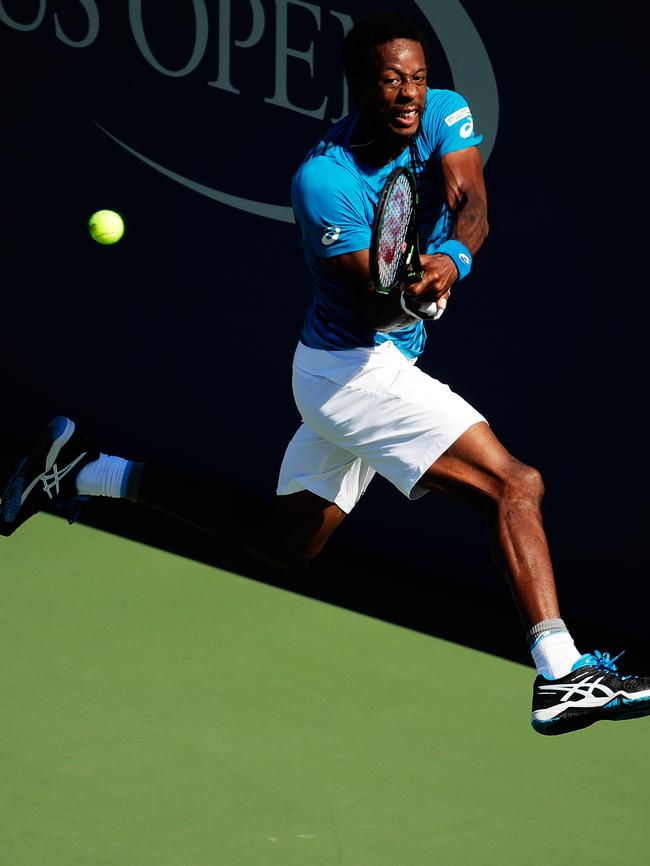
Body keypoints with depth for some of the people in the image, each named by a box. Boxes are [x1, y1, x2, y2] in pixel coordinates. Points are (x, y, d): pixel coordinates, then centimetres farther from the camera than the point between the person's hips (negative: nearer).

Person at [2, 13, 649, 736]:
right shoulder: (324, 181, -22)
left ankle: (88, 472, 26)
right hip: (355, 370, -8)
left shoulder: (445, 114, -4)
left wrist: (449, 261, -39)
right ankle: (562, 676, -24)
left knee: (284, 544, 21)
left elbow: (471, 207, -18)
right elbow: (374, 311, -24)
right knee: (515, 486, -19)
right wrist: (408, 296, -47)